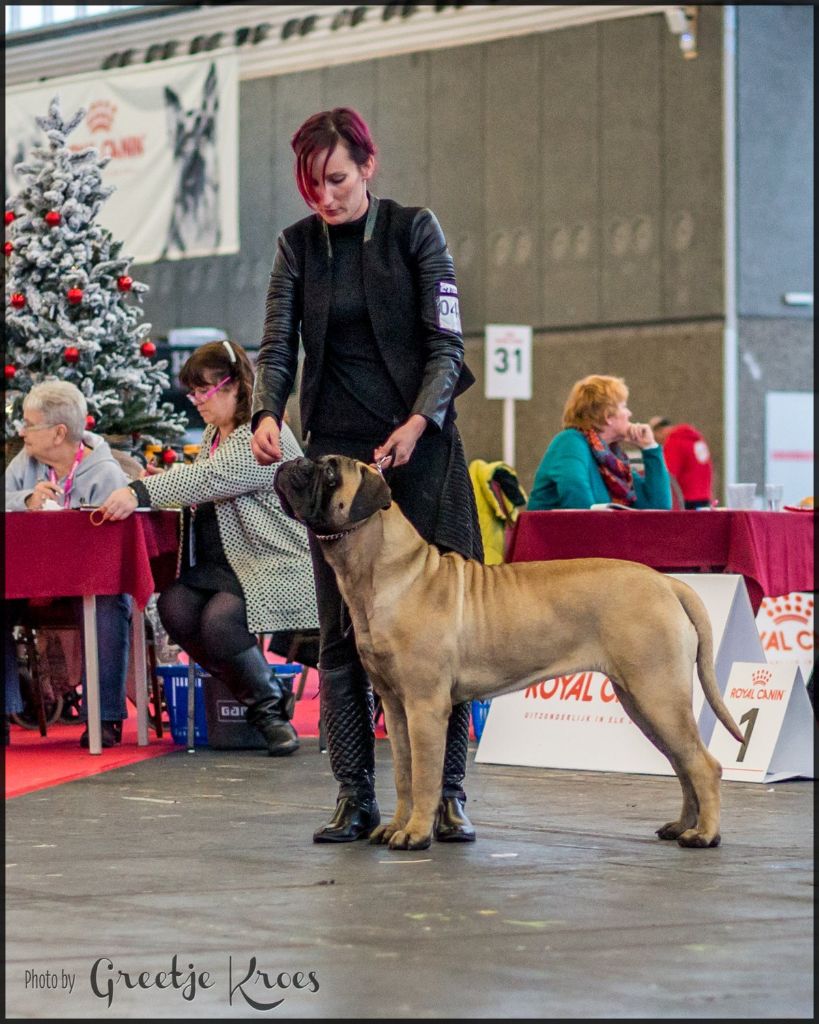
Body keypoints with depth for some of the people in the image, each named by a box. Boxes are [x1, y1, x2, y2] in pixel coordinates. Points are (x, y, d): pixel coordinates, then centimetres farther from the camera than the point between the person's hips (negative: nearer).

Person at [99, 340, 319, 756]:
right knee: (174, 606, -19)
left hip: (273, 566, -9)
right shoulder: (213, 434, 18)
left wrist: (141, 492, -34)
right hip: (219, 566, 9)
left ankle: (269, 704, -7)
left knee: (219, 620, -32)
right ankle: (259, 694, -4)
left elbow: (210, 477, -26)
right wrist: (165, 481, 5)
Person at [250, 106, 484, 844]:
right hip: (336, 450, 2)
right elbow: (278, 345, 1)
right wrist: (267, 413, -20)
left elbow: (446, 344, -5)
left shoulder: (414, 229, -2)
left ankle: (449, 792, 2)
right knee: (342, 628, 1)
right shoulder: (298, 245, 6)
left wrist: (418, 424, -20)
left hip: (420, 448, -2)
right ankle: (355, 797, 5)